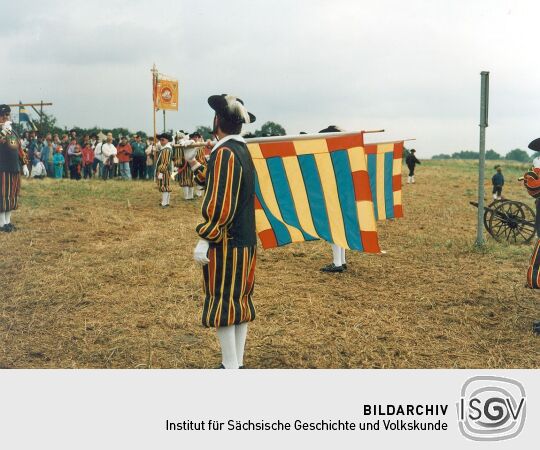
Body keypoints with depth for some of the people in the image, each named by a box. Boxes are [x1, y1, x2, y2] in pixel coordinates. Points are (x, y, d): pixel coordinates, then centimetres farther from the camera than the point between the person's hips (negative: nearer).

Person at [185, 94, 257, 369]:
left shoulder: (224, 153, -17)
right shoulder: (241, 150, 10)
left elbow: (220, 204, -22)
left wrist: (204, 240, -20)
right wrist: (193, 162, 25)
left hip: (226, 243, -9)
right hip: (245, 240, 9)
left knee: (222, 303, 0)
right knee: (240, 300, 14)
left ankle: (230, 367, 8)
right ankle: (237, 362, 24)